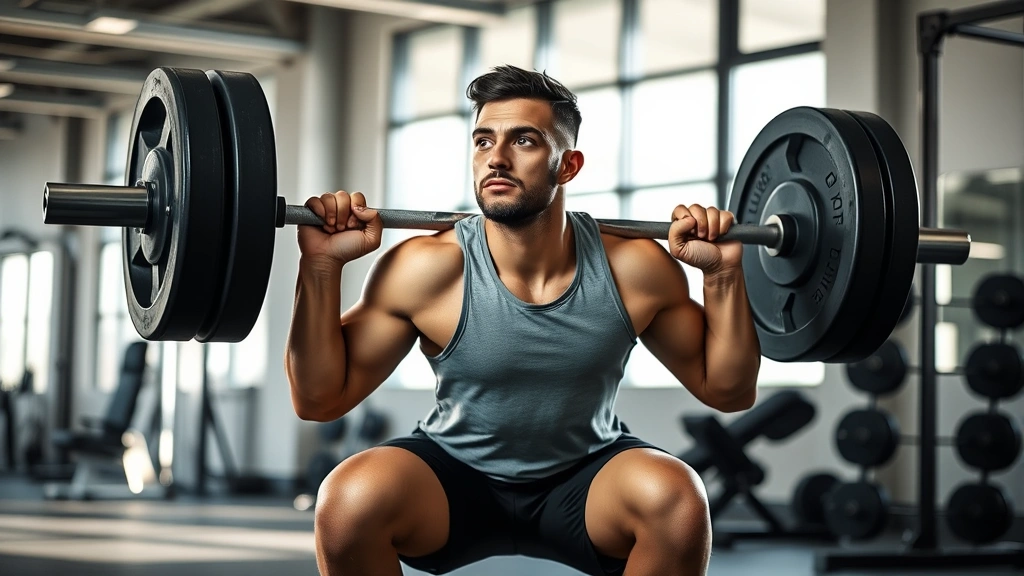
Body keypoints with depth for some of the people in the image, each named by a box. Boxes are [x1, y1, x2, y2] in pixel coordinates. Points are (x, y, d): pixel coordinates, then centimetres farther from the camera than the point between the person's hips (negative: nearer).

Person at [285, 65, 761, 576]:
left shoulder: (634, 270, -15)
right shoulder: (426, 270, -19)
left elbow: (728, 391, -3)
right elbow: (319, 400, -12)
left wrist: (723, 273, -17)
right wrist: (321, 267, -24)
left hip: (584, 479, 1)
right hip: (453, 476, -1)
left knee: (678, 499, -31)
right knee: (349, 499, -31)